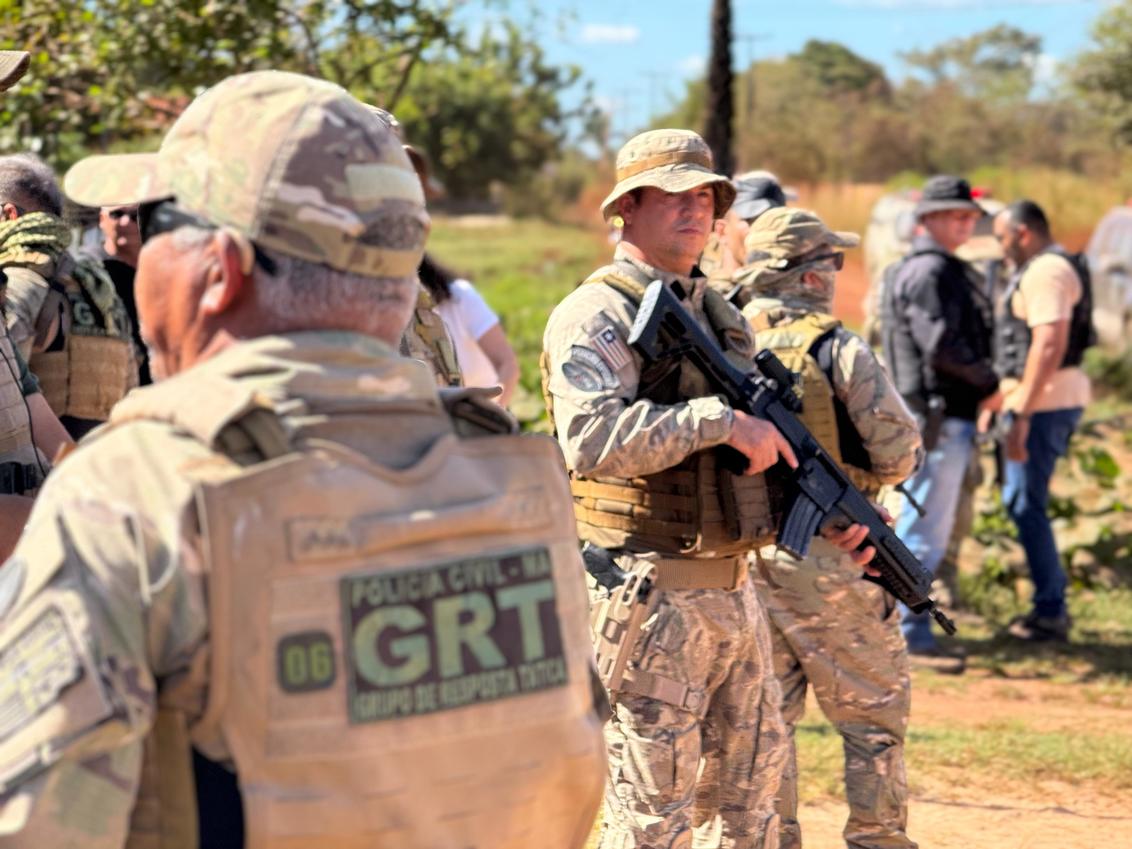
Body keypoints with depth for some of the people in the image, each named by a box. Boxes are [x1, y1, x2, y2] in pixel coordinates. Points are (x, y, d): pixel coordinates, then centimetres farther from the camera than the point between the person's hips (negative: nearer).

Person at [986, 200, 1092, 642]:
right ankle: (1052, 603, 21)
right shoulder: (1040, 270, 18)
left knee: (1026, 504, -6)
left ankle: (1050, 613, -1)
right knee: (1019, 499, 16)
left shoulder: (1045, 273, -16)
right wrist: (998, 400, 27)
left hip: (1046, 401, -11)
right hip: (1042, 401, 11)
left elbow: (1049, 346, -25)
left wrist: (1021, 415, -25)